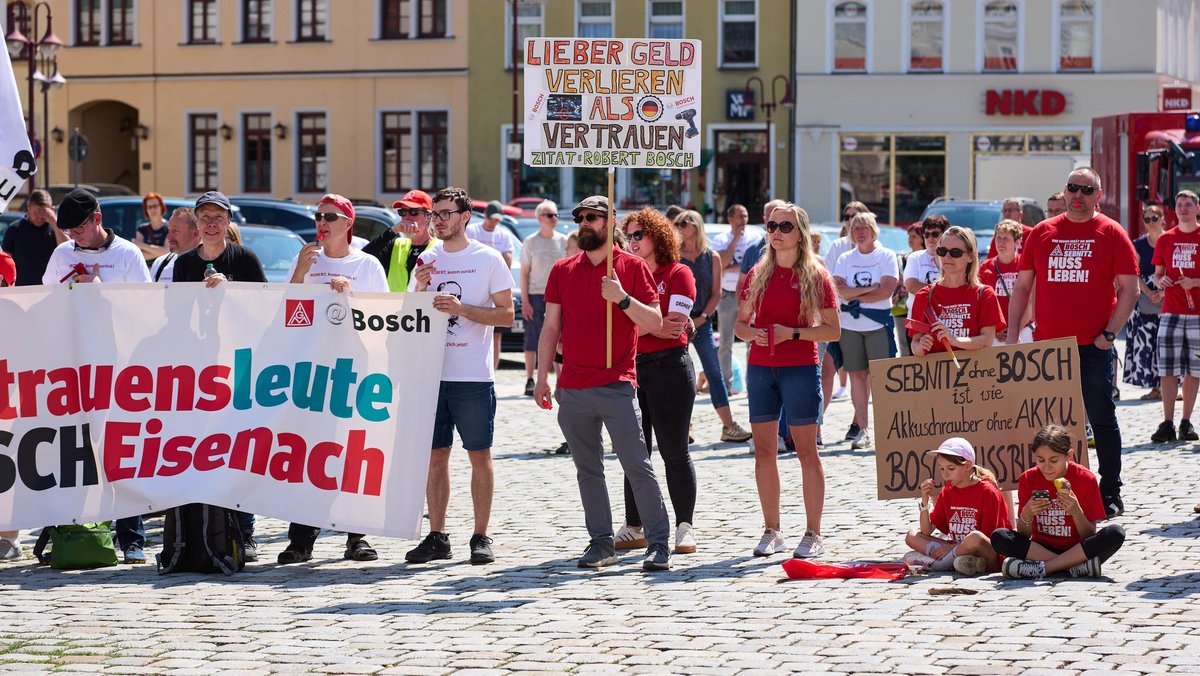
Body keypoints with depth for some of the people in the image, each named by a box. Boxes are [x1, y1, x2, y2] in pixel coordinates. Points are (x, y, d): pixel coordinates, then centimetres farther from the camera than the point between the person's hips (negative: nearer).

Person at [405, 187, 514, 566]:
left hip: (473, 376, -4)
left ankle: (481, 537, 5)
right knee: (435, 454, 6)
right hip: (432, 373, 4)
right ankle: (437, 537, 11)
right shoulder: (427, 261, 12)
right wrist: (421, 288, -5)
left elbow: (506, 314, -4)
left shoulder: (488, 260, -1)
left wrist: (462, 309, -16)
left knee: (479, 454, 0)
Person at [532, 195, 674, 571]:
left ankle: (658, 544, -4)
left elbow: (655, 323, -3)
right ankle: (601, 543, 14)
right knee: (587, 470, 7)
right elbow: (551, 327, 13)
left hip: (616, 387, -4)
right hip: (572, 390, 4)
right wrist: (542, 378, 8)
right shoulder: (562, 271, 12)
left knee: (637, 466, -6)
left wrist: (622, 298, -18)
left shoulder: (632, 267, 2)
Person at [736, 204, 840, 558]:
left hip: (800, 367, -4)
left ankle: (813, 534, 1)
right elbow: (740, 323, 16)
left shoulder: (815, 276, 0)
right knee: (763, 450, 4)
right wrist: (752, 333, -7)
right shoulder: (757, 275, 11)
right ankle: (772, 531, 12)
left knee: (806, 450, -3)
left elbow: (833, 330, -3)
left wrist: (792, 333, -15)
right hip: (760, 368, 4)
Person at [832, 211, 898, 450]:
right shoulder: (845, 258, 11)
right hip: (849, 325, 3)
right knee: (857, 376, 3)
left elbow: (886, 291, -11)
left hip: (878, 324, -3)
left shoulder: (886, 256, 2)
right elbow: (837, 289, -4)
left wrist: (854, 296, -7)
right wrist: (868, 289, -12)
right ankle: (861, 428, 7)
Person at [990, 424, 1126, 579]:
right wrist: (1026, 514, -22)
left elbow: (1090, 538, -7)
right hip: (1041, 548, 1)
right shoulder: (1028, 479, -3)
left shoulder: (1085, 479, -8)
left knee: (1115, 533, -30)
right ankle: (1076, 567, -29)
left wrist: (1076, 512, -26)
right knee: (998, 537, -25)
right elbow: (1023, 535, -1)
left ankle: (1041, 568, -30)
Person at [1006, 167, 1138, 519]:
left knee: (1102, 418, 2)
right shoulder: (1041, 233, 9)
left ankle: (1110, 493, 8)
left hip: (1093, 346, -3)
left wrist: (1110, 333, -9)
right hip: (1047, 345, 3)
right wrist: (1012, 333, 5)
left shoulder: (1111, 233, 1)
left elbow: (1129, 289, -1)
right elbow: (1022, 286, 13)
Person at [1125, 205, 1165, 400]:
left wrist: (1163, 293, -13)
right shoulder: (1139, 244, 6)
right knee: (1146, 343, -3)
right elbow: (1135, 275, 2)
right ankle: (1154, 387, 1)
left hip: (1168, 298, -1)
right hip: (1145, 300, 2)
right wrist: (1150, 294, -11)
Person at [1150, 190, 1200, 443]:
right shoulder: (1166, 239, 10)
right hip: (1170, 311, 2)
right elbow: (1157, 274, 15)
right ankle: (1167, 424, 0)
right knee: (1167, 369, -3)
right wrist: (1160, 281, -6)